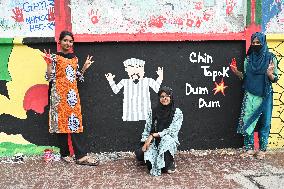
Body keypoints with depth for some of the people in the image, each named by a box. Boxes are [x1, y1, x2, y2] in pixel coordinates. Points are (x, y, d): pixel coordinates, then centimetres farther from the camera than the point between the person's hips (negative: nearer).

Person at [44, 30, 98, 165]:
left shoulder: (74, 58, 14)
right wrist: (49, 63, -17)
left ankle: (81, 156, -3)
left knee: (75, 122, 0)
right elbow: (50, 78, -7)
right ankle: (65, 153, 11)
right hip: (59, 93, -4)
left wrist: (85, 67, 11)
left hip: (73, 93, 5)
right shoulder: (54, 57, -1)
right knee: (61, 121, 0)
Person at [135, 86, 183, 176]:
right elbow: (147, 130, 4)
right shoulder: (153, 112, 4)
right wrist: (145, 143, -13)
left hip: (169, 141, -3)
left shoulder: (177, 112, -5)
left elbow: (172, 131, -14)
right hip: (154, 142, 3)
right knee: (140, 154, -24)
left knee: (166, 138, -37)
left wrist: (154, 135, -18)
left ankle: (170, 163, -12)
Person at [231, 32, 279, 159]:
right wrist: (237, 73, -8)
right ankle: (249, 149, 13)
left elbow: (275, 79, -3)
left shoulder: (270, 58, -4)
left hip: (265, 96, -3)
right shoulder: (248, 59, 5)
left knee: (264, 123, 4)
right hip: (250, 96, 3)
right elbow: (245, 77, 11)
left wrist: (270, 74, -24)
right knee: (247, 121, 1)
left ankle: (262, 150, 17)